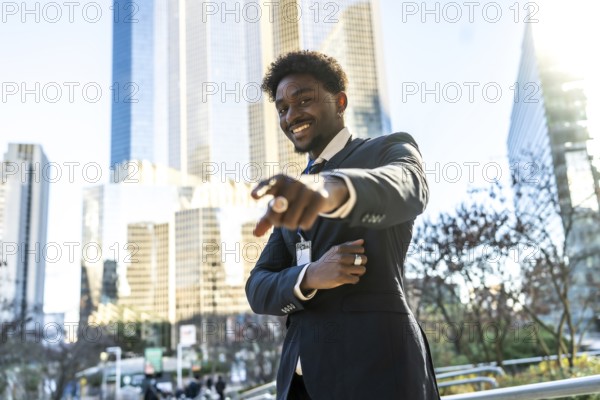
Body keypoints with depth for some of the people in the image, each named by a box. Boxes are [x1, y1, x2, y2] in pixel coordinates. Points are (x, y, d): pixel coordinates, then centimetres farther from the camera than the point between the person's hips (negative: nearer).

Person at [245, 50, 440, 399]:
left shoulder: (390, 149, 2)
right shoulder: (294, 196, 18)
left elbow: (407, 188, -22)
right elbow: (258, 290, 9)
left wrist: (332, 189, -43)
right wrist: (309, 277, -12)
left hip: (376, 367, -5)